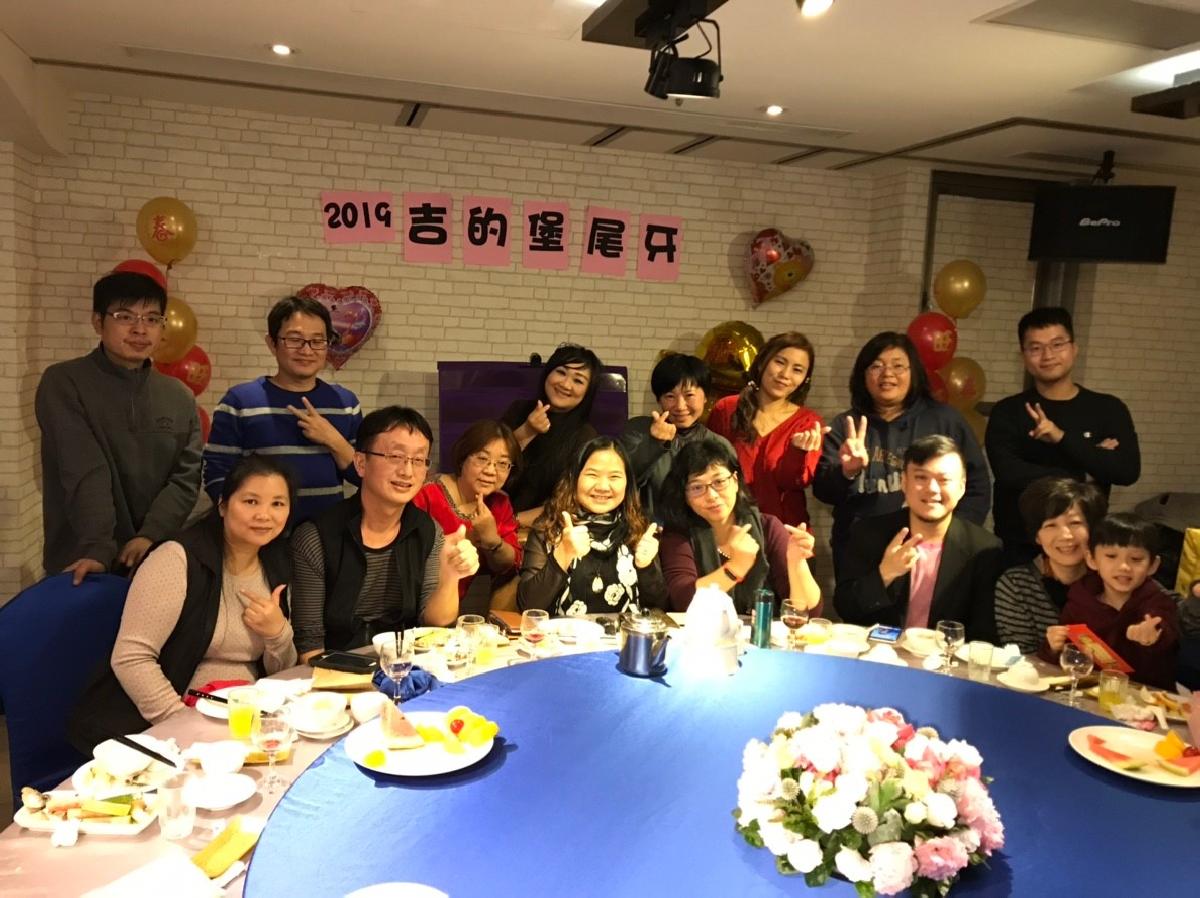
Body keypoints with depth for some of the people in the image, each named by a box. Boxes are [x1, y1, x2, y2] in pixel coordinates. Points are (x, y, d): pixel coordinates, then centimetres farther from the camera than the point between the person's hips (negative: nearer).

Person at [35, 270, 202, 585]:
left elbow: (187, 476, -1)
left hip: (157, 558, 3)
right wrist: (98, 548, -26)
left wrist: (150, 535, -15)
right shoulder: (63, 384, -5)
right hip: (82, 561, -3)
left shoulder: (180, 397, 7)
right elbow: (85, 473, -17)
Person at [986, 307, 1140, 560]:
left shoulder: (1108, 409, 2)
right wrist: (1084, 476, -9)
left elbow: (1128, 471, -11)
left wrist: (1062, 438, -18)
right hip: (1018, 547, -1)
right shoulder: (1007, 412, -2)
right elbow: (1010, 474, -16)